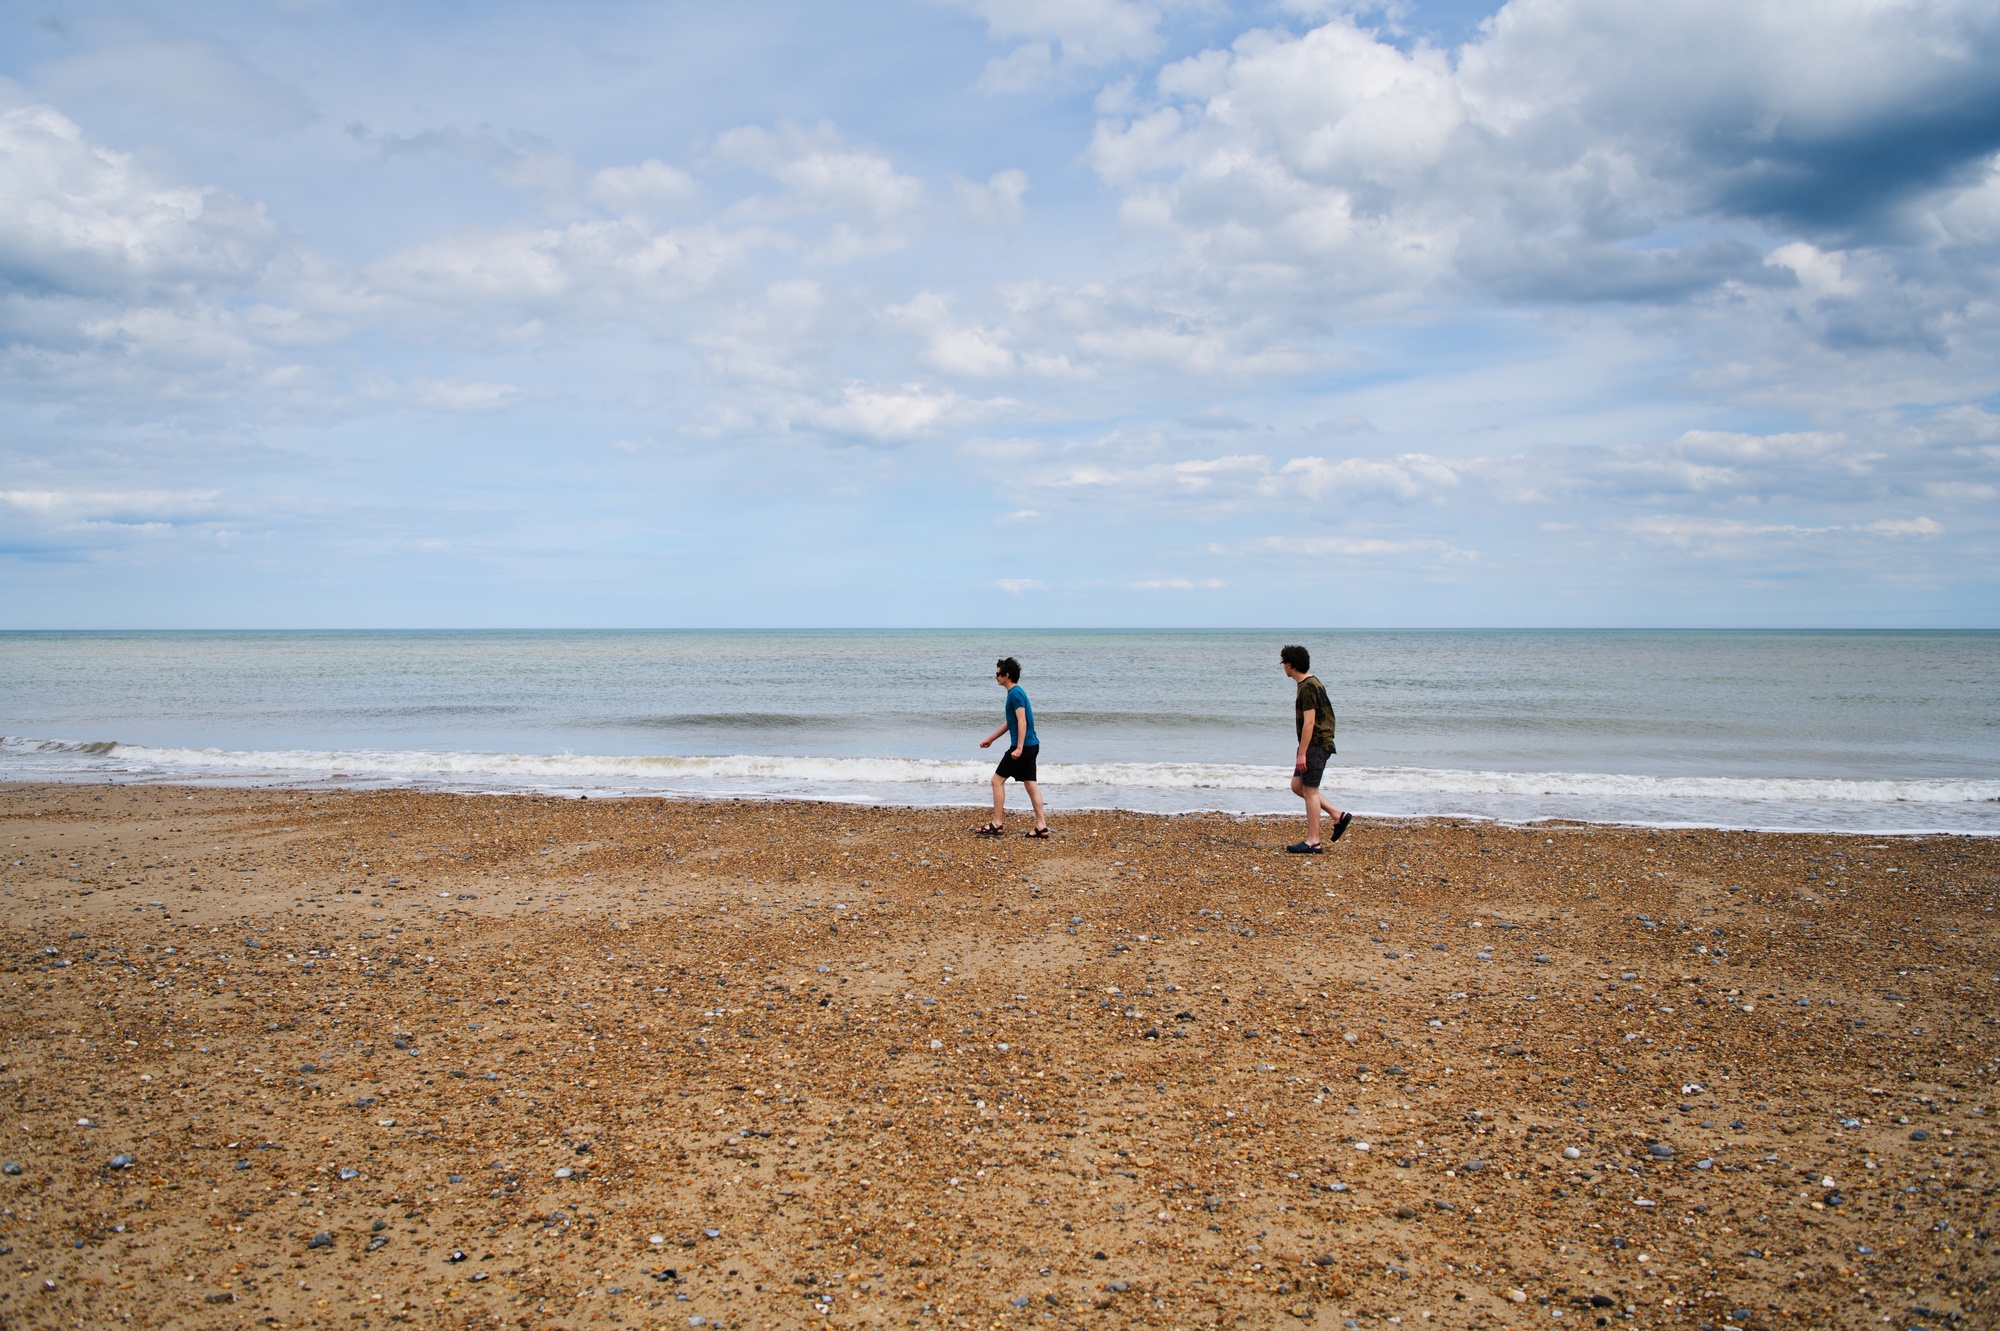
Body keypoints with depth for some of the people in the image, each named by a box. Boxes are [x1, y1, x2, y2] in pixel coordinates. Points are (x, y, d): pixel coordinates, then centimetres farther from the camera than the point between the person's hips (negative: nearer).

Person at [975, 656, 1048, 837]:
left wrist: (1019, 748, -26)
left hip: (1024, 746, -10)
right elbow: (1011, 723, 26)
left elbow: (1022, 721, -21)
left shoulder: (1015, 693, -14)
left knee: (997, 780, -2)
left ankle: (997, 824, 1)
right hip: (1031, 745, 10)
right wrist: (990, 739, 30)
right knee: (1030, 783, 9)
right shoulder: (1016, 692, 17)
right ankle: (1041, 825, 7)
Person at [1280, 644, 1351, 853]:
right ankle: (1338, 815, 15)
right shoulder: (1311, 683, 14)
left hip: (1316, 745, -10)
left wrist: (1302, 753, -21)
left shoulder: (1308, 687, -18)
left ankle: (1313, 842, 1)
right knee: (1297, 785, 13)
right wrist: (1303, 751, 24)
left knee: (1309, 791, -4)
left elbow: (1309, 723, -22)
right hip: (1314, 744, 10)